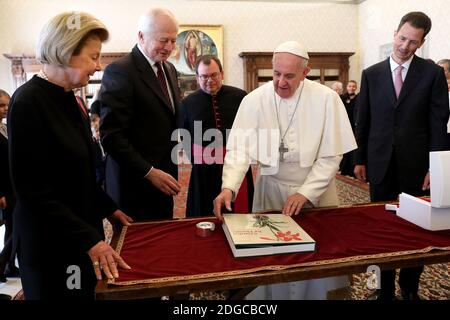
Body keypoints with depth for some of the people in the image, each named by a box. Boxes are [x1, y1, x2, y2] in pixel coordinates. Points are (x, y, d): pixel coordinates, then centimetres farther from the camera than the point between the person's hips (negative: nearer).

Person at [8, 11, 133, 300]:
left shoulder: (67, 98, 5)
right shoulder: (29, 101, -20)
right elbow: (32, 189, -21)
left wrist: (108, 208, 10)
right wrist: (89, 239, -22)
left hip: (83, 230, 8)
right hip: (50, 242, -8)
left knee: (85, 292, 21)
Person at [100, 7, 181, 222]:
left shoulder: (170, 69, 12)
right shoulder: (120, 71, -14)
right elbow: (111, 136, -17)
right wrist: (149, 172, -18)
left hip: (163, 178, 7)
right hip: (134, 184, -7)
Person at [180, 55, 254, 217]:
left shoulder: (240, 96, -1)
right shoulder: (188, 103, 3)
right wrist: (197, 160, 1)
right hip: (204, 171, 1)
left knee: (238, 213, 8)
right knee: (204, 216, 11)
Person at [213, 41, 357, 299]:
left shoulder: (327, 99, -11)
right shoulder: (254, 100, -9)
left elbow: (331, 155, -9)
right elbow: (240, 149, -14)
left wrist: (305, 193, -16)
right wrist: (229, 187, -30)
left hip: (316, 189, 0)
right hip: (271, 189, 1)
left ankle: (317, 294, 37)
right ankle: (272, 294, 35)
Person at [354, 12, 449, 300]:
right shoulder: (371, 74, 5)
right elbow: (363, 121, 6)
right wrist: (360, 159, 3)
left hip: (416, 164, -1)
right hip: (380, 163, 1)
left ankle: (410, 288, 27)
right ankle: (386, 288, 21)